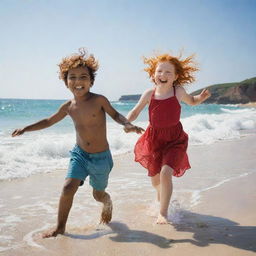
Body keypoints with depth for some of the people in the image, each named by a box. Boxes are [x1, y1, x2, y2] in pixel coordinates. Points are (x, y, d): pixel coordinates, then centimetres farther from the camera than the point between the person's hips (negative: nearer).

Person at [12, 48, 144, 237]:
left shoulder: (99, 100, -16)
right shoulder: (69, 107, -4)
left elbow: (114, 114, 1)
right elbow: (49, 121, 13)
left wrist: (128, 125, -18)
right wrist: (26, 129, 11)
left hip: (101, 157, -2)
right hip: (79, 154, 2)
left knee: (98, 195, 13)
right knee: (68, 188, -14)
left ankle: (108, 203, 51)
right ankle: (60, 227, 6)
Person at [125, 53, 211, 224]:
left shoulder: (178, 92, -10)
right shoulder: (149, 94, -9)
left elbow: (192, 101, 11)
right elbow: (136, 111, 4)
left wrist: (202, 97, -11)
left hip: (175, 139, -2)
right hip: (154, 139, 2)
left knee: (166, 173, -23)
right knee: (155, 178, 15)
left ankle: (163, 212, -5)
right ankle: (162, 196, 53)